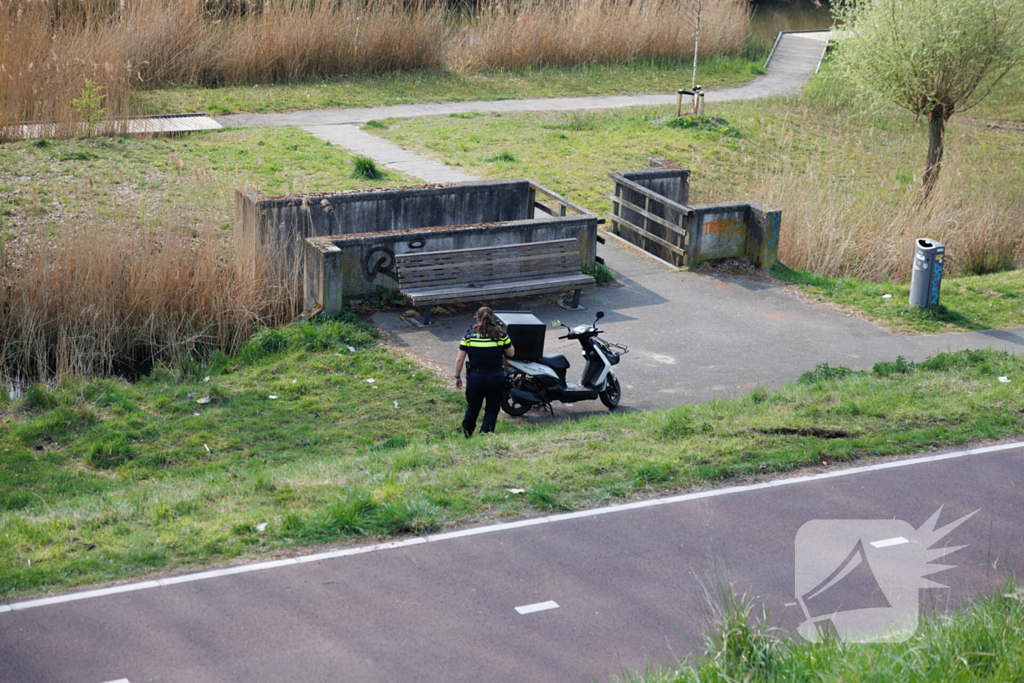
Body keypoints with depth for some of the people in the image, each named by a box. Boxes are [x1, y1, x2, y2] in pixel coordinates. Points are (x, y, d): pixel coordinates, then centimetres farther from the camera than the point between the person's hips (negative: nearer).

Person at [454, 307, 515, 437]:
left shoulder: (468, 336, -4)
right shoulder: (501, 336, -6)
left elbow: (459, 360, -4)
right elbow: (511, 353, 8)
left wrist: (457, 377, 8)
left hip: (474, 378, 1)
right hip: (495, 379, -1)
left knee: (472, 408, 21)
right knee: (492, 410, 13)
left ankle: (466, 436, 36)